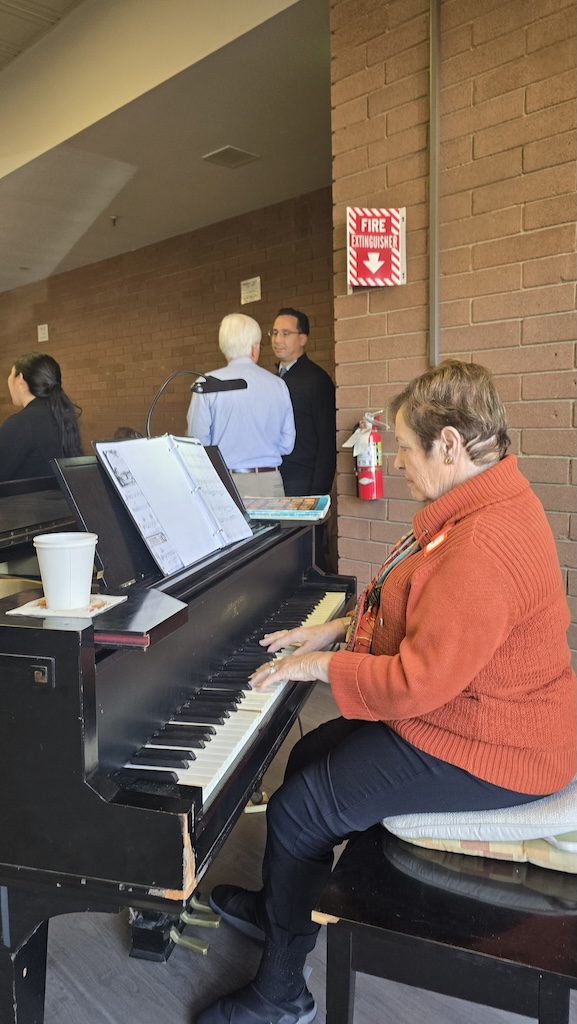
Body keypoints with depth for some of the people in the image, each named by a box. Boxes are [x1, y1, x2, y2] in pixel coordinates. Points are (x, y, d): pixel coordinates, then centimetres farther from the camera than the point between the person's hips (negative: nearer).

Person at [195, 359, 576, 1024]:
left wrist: (321, 665, -16)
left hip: (488, 750, -10)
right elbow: (423, 613, 15)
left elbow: (417, 683, -31)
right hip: (467, 708, 10)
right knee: (309, 755, 15)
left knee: (296, 812, -7)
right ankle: (278, 909, 37)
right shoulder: (482, 502, 4)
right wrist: (335, 630, 9)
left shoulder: (484, 546, -31)